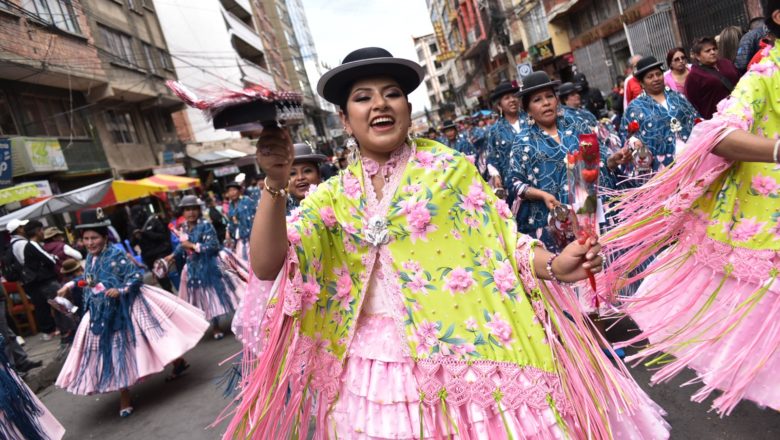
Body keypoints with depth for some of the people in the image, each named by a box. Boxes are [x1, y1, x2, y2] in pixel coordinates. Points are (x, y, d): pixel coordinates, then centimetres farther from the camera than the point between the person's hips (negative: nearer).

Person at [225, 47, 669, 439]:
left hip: (464, 349, -1)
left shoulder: (450, 167, 1)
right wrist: (276, 183, -18)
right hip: (374, 364, 2)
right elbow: (268, 266, -5)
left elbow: (500, 243, 0)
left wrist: (553, 265, -17)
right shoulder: (332, 196, 4)